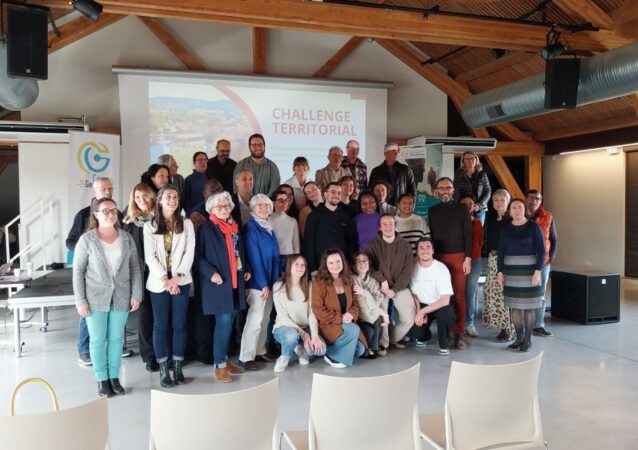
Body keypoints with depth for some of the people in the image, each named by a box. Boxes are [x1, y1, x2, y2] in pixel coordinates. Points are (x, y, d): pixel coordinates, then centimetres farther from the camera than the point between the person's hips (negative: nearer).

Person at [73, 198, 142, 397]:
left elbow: (135, 268, 4)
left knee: (116, 338, 10)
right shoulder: (86, 239, -6)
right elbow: (78, 271, -5)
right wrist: (80, 301, -9)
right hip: (95, 298, -2)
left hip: (120, 297, 2)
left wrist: (136, 295, -1)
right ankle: (102, 380, 19)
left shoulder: (126, 238, 2)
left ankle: (114, 377, 22)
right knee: (97, 339, 6)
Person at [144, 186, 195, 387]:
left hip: (181, 281, 1)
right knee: (160, 325, 4)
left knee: (179, 324, 4)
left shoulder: (186, 224, 5)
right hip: (158, 282, 0)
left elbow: (189, 253, -2)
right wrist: (164, 279, -14)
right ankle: (163, 369, 11)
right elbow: (150, 257, -3)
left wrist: (177, 277, -13)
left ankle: (178, 367, 13)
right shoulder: (150, 226, 4)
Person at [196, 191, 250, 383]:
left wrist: (246, 269, 10)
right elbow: (198, 256, -10)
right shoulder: (206, 229, -5)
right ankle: (219, 366, 1)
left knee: (229, 322, 11)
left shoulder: (235, 228, 15)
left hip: (235, 282, 7)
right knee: (223, 322, -9)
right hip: (219, 283, -6)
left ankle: (224, 359, 23)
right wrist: (211, 273, -20)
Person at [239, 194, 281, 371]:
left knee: (265, 318, 13)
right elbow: (254, 257, -16)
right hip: (257, 282, -8)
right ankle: (246, 357, -1)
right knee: (255, 319, -8)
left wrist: (275, 278, 7)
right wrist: (263, 283, -19)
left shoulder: (268, 227, 13)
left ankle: (260, 351, 22)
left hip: (270, 280, 8)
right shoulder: (251, 227, -11)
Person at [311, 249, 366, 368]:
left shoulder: (348, 280, 7)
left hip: (346, 323, 6)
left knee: (359, 349, -12)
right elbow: (317, 310, -15)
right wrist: (339, 318, -19)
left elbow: (354, 303, 11)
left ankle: (334, 350, 12)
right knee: (354, 330, -28)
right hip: (328, 325, -6)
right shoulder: (319, 282, -11)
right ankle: (333, 356, -10)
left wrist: (351, 314, -12)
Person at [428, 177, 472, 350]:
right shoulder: (432, 211, 12)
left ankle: (459, 333, -1)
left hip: (458, 257, -3)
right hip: (438, 257, 3)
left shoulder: (460, 208, 3)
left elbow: (468, 234, 0)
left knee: (458, 295, -4)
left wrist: (468, 258, -7)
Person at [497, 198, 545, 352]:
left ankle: (527, 339, 10)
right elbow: (501, 250, 8)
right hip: (511, 269, 3)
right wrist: (500, 271, 4)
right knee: (514, 304, 6)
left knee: (529, 305, 1)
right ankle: (519, 336, 17)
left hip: (529, 269, -3)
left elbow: (541, 250, -6)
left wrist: (538, 271, -13)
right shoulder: (506, 228, 6)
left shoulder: (533, 227, -4)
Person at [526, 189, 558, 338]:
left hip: (543, 262, 2)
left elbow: (554, 240, 10)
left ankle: (538, 325, 14)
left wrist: (551, 259, 0)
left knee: (540, 295, 7)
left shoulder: (547, 218, 5)